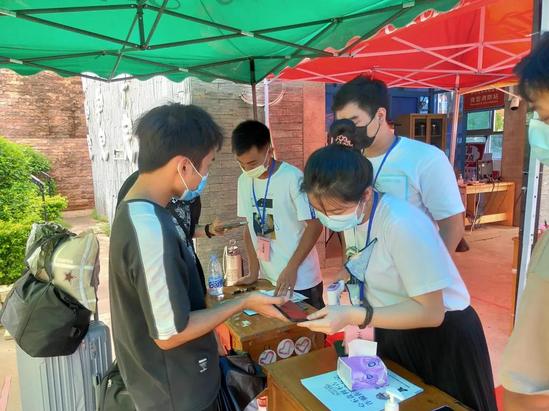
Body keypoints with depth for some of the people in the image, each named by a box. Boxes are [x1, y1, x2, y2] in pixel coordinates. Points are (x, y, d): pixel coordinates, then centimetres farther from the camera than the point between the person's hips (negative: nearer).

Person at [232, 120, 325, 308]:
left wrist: (291, 268, -17)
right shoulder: (244, 181, 0)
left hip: (301, 279, -5)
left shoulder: (292, 178, -18)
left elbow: (315, 225, -15)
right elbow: (250, 227, 6)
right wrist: (254, 271, 3)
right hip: (268, 279, 5)